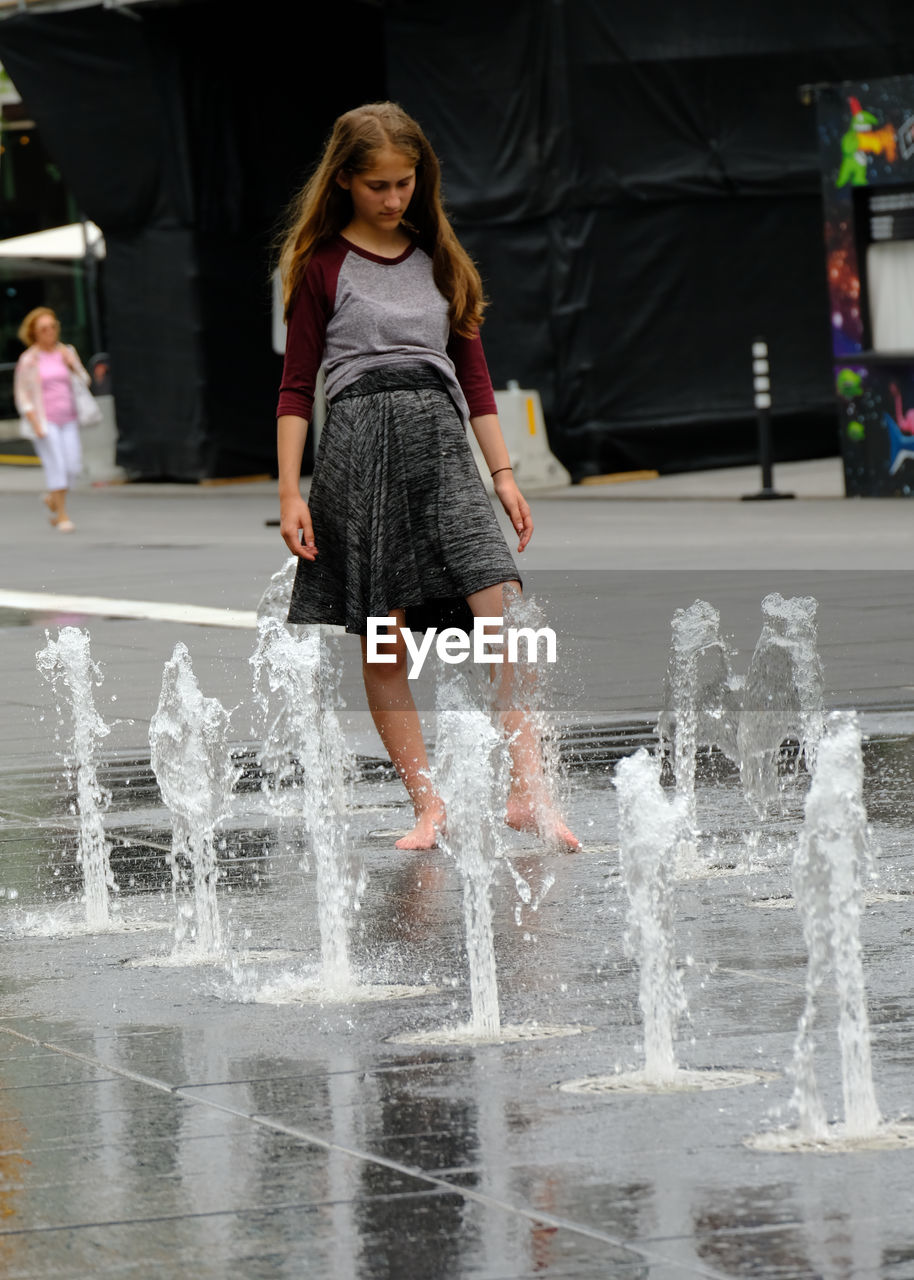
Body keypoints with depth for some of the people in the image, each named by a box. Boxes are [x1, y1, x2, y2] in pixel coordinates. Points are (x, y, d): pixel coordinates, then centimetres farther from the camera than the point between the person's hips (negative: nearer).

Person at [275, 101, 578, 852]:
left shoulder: (439, 257, 17)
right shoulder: (322, 264, 5)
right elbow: (297, 386, 5)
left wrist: (504, 474, 13)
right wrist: (289, 493, -3)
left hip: (441, 441, 3)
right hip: (359, 445, -3)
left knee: (501, 610, -15)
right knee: (381, 641, -5)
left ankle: (529, 792, -17)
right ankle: (428, 807, 1)